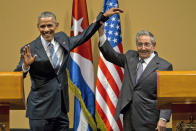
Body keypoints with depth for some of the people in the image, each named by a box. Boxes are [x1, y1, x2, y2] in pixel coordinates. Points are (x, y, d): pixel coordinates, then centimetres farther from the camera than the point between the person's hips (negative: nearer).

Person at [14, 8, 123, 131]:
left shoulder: (62, 39, 7)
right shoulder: (31, 49, -9)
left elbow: (83, 36, 22)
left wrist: (104, 16, 22)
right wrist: (26, 65, -31)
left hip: (61, 107, 5)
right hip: (41, 109, -5)